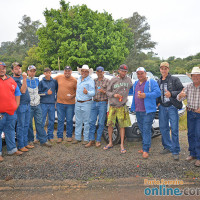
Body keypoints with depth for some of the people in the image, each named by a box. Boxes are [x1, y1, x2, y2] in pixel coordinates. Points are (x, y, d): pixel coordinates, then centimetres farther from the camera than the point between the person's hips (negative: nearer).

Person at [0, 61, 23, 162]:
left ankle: (12, 149, 26)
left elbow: (17, 93, 18)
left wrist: (16, 105, 7)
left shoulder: (11, 80, 13)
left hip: (11, 112, 5)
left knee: (10, 131, 14)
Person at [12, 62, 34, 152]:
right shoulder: (14, 80, -12)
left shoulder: (22, 76, 13)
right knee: (21, 126, -1)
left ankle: (25, 143, 23)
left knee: (26, 125, 13)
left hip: (27, 104, 8)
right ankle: (20, 146, 9)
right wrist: (24, 79, -24)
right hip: (21, 105, -8)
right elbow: (23, 91, -21)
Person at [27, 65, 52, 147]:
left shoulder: (37, 80, 13)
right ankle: (30, 140, 18)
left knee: (39, 123, 3)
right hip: (29, 105, -4)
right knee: (29, 123, 3)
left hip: (37, 104, 4)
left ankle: (43, 140, 5)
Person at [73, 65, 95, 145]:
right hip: (78, 103, 6)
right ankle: (77, 138, 21)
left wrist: (87, 92, -31)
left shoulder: (90, 81, -6)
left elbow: (93, 92, -14)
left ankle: (86, 139, 9)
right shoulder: (78, 79, 15)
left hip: (86, 103, -6)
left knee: (86, 122, -1)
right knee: (78, 121, 11)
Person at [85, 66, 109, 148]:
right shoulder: (94, 80, 14)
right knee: (92, 122, 2)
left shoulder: (107, 81, 2)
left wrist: (104, 91, -16)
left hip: (103, 103, -4)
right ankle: (91, 140, 11)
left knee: (101, 123, 2)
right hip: (94, 102, 4)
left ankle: (98, 140, 13)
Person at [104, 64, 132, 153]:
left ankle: (122, 145, 12)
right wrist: (114, 95, -14)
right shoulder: (113, 80, 1)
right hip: (112, 106, 0)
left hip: (122, 107, 0)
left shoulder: (128, 80, 4)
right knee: (110, 124, 5)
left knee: (122, 126, 2)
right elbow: (108, 91, 3)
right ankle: (110, 143, 22)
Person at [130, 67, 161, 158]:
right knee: (142, 130, 13)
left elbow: (157, 92, -14)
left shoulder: (151, 82, -4)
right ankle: (146, 147, 26)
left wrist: (145, 95, -21)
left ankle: (146, 150, -1)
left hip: (148, 111, -7)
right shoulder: (135, 83, 18)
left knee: (146, 130, -7)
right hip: (138, 111, 7)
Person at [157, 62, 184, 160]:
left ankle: (175, 151, 6)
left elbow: (182, 91, -6)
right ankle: (168, 147, 25)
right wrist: (158, 102, 9)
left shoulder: (174, 79, -2)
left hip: (172, 107, -5)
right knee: (163, 128, 9)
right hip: (162, 107, 5)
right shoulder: (158, 81, 14)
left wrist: (171, 94, -19)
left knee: (174, 129, -4)